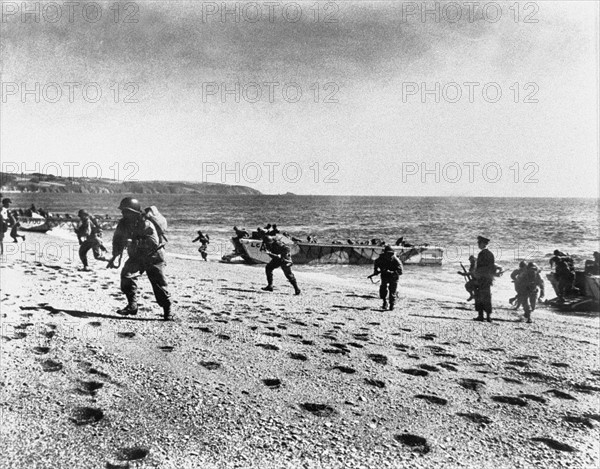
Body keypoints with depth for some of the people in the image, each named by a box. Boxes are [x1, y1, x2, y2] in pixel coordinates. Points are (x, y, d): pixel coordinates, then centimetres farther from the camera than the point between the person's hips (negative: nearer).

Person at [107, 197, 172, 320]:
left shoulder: (147, 224, -26)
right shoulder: (123, 224, -7)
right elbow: (117, 239, 8)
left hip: (153, 257, -6)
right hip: (135, 257, 6)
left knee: (159, 284, -6)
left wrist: (134, 241, -39)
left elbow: (153, 243, -34)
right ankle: (132, 306, -2)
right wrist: (114, 257, 0)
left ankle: (167, 311, 7)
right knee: (126, 276, -14)